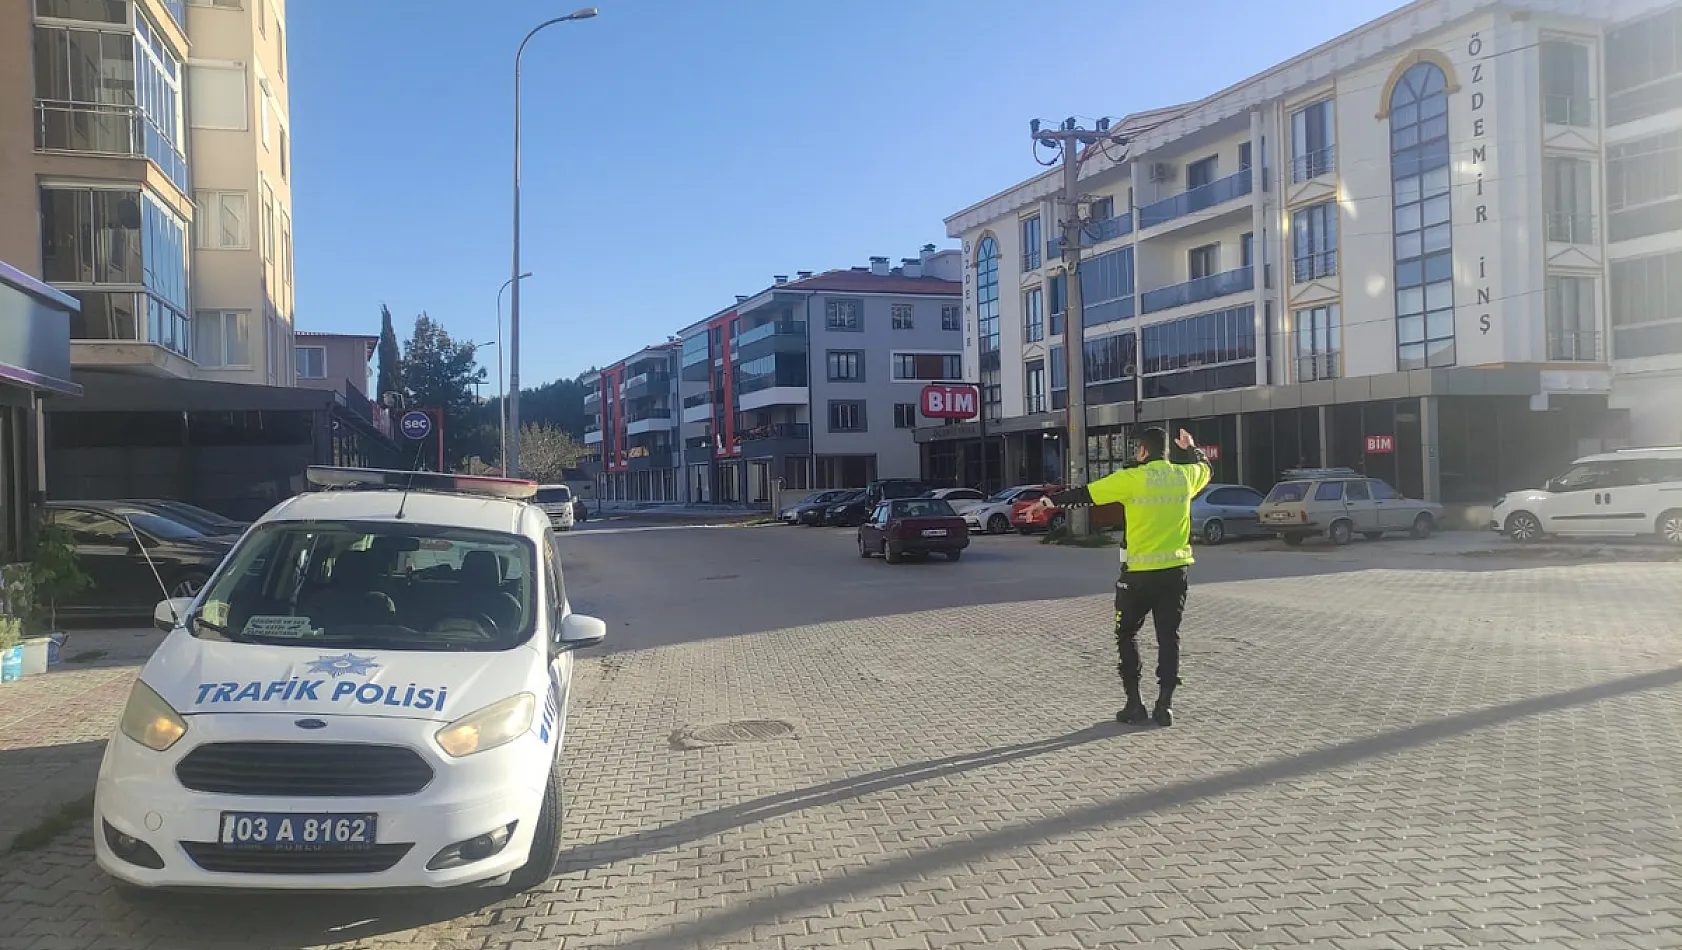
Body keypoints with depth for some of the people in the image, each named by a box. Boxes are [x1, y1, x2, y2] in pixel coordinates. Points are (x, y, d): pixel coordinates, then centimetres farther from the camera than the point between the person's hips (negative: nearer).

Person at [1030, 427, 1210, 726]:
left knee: (1126, 635, 11)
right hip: (1176, 569, 4)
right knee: (1169, 637, 9)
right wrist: (1191, 449, 46)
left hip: (1139, 572, -4)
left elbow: (1084, 495, -9)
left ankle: (1134, 704, 9)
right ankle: (1165, 705, 7)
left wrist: (1048, 501, 0)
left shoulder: (1132, 479, -12)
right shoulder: (1185, 475, 3)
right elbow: (1205, 468, 28)